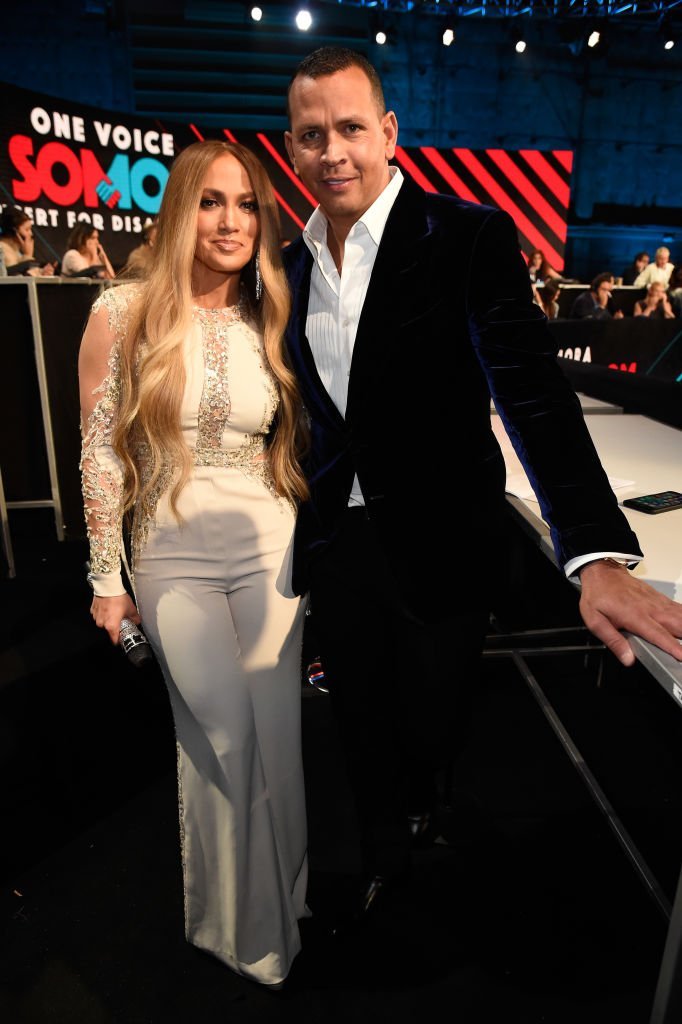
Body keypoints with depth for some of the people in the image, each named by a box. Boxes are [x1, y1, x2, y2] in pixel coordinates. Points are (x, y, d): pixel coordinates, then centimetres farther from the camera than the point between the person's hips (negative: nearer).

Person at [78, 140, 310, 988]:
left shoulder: (271, 322, 5)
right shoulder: (123, 313, -4)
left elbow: (294, 449, 10)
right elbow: (100, 454, -3)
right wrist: (106, 581, -2)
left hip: (270, 547, 3)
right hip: (173, 558, -2)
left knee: (275, 731, 7)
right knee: (227, 732, -1)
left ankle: (278, 896, 37)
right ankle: (245, 923, 30)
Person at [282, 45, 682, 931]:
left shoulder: (469, 237, -11)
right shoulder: (294, 263, 6)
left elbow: (533, 391, -21)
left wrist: (597, 554, -32)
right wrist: (301, 520, 13)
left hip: (438, 547, -4)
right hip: (334, 543, 4)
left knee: (429, 724, 16)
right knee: (361, 725, 17)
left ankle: (427, 798, 55)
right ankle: (386, 857, 47)